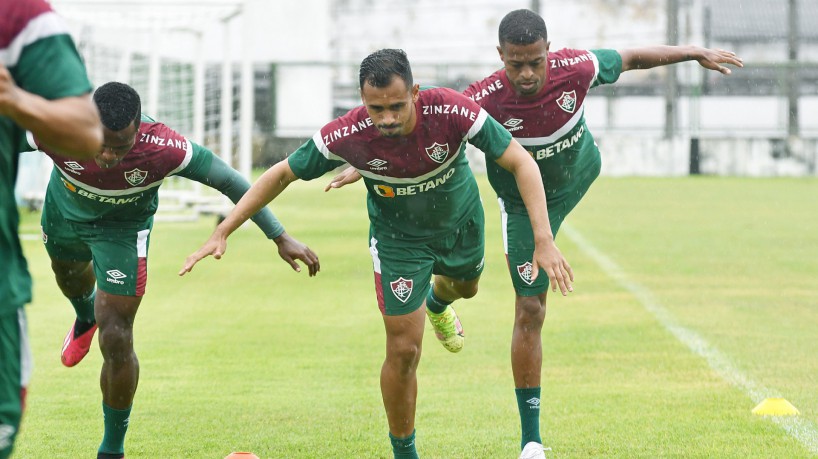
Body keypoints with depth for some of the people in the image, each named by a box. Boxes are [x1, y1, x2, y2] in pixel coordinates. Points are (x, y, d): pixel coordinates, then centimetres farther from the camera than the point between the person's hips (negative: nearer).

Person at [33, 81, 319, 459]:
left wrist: (280, 237, -26)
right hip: (64, 211, 3)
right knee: (68, 272, 35)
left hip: (122, 227, -3)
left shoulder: (164, 150, -42)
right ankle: (86, 318, 74)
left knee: (115, 341, -9)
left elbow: (228, 180, -28)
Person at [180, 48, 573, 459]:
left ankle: (436, 303, 72)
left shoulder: (452, 112, -37)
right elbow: (281, 175, -19)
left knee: (464, 286, 32)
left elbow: (520, 163, -30)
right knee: (404, 349, -6)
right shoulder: (347, 136, -35)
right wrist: (222, 233, -23)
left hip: (461, 220, 2)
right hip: (398, 237, -2)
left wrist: (544, 240, -39)